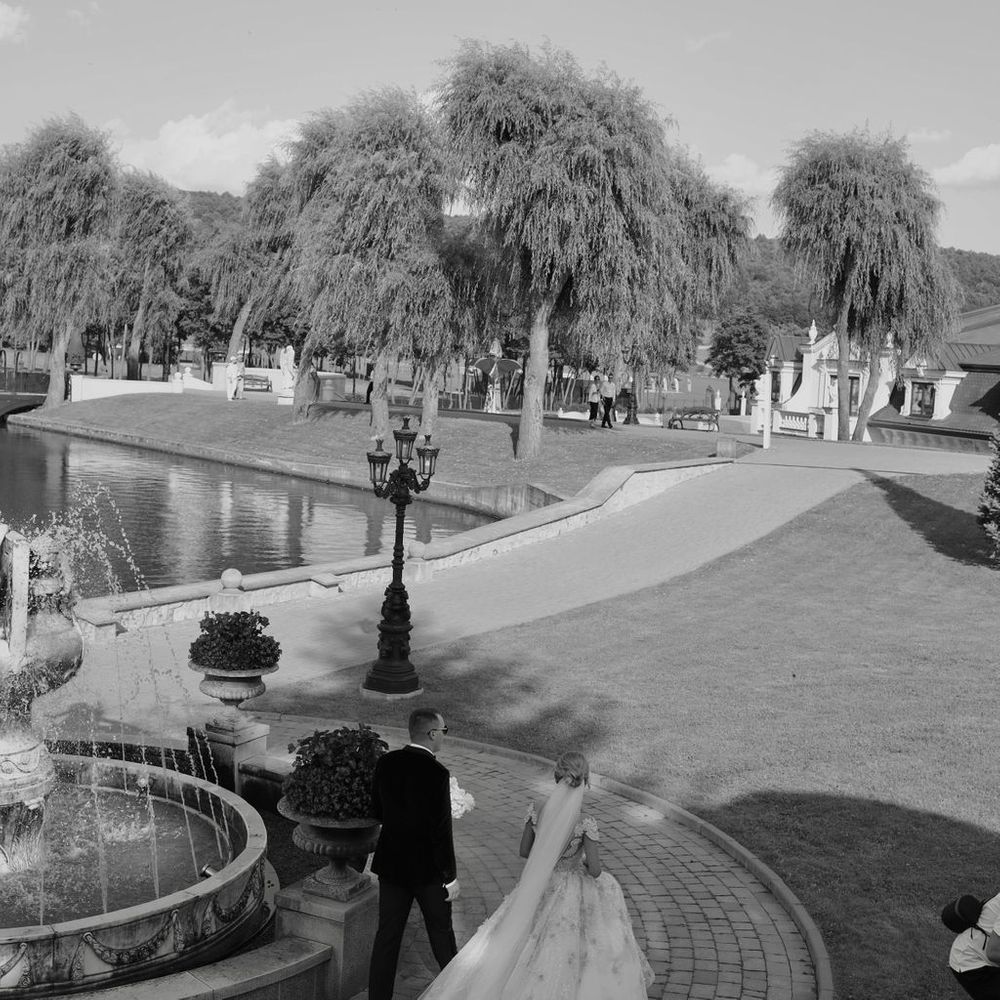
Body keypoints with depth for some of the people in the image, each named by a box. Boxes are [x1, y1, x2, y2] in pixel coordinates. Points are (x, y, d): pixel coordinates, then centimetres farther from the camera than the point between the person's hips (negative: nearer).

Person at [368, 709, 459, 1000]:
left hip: (391, 864, 4)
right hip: (427, 868, -4)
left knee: (387, 936, 10)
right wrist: (450, 877, -10)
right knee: (441, 932, 16)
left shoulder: (385, 763, -4)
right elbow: (441, 830, -19)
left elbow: (377, 812, 6)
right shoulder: (436, 773, -21)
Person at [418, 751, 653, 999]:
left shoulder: (536, 811, -15)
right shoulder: (586, 824, -26)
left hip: (540, 890, 3)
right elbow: (595, 871, -20)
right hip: (573, 896, -3)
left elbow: (525, 852, -2)